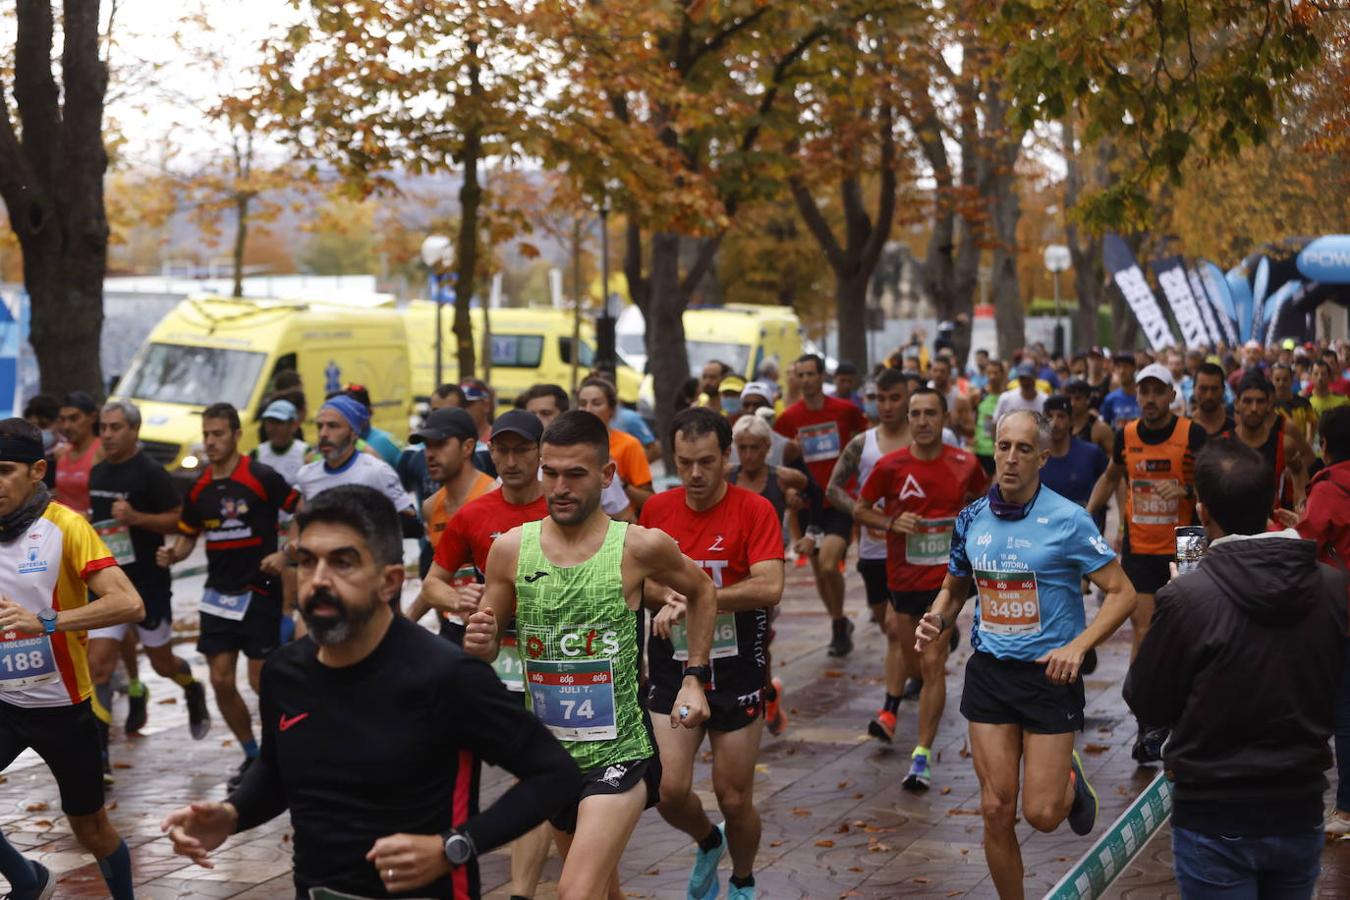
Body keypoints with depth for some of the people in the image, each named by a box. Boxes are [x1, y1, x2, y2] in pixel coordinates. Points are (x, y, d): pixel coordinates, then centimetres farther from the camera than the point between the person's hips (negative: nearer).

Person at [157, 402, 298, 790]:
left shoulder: (261, 478, -11)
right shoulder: (199, 489, 6)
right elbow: (188, 536, 16)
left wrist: (285, 553, -17)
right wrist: (171, 554, -5)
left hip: (259, 593, -6)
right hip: (218, 595, 6)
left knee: (262, 681, -4)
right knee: (221, 681, 3)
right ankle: (252, 756, 20)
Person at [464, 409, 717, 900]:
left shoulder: (640, 547, -11)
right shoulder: (511, 548, -4)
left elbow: (701, 592, 10)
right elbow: (485, 650, 7)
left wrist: (695, 678, 4)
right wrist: (479, 644, -17)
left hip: (619, 754, -4)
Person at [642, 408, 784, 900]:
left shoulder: (754, 509, -10)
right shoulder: (657, 508, 1)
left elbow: (769, 587, -21)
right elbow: (638, 581, 8)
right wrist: (669, 597, -14)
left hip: (736, 670, -2)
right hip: (672, 668, 3)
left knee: (734, 799, 5)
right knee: (670, 792, -6)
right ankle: (708, 844, 29)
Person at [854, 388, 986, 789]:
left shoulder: (965, 464, -2)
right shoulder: (891, 465, -6)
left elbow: (979, 499, 19)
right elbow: (860, 509, 4)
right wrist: (892, 523, -13)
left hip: (946, 578, 0)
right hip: (902, 577, 0)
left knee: (932, 664, -6)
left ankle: (922, 756, -1)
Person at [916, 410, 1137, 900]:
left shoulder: (1067, 520, -12)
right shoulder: (972, 519, 2)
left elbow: (1122, 592, -9)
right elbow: (955, 588, 18)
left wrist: (1077, 647, -21)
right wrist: (937, 620, -4)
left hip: (1049, 674, -3)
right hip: (988, 673, 4)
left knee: (1042, 815, -1)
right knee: (996, 811, 1)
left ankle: (1069, 779, 34)